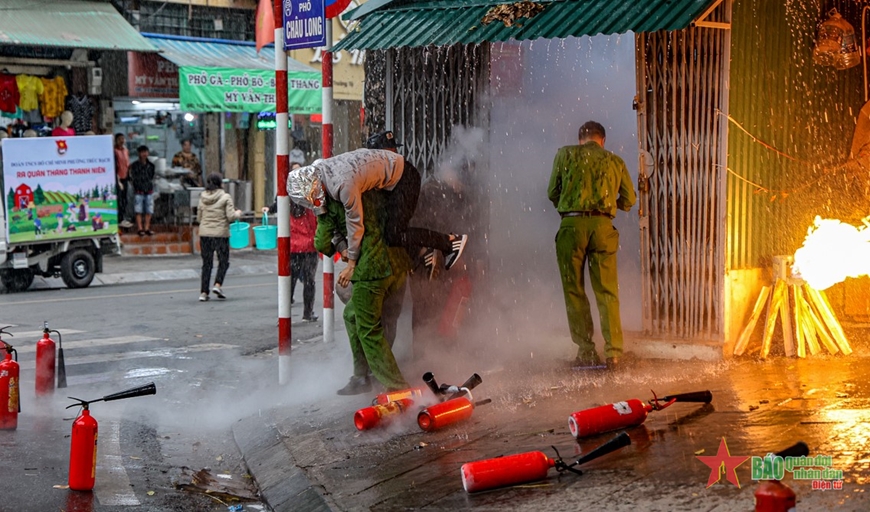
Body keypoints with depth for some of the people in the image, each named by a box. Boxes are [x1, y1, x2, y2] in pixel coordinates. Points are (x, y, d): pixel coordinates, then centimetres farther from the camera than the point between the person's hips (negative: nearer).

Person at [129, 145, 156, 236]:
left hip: (149, 191, 4)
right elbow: (133, 177, -4)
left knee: (149, 211, 4)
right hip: (139, 191, -4)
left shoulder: (150, 165, 9)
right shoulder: (134, 165, -3)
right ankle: (140, 229, 2)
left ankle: (147, 228, 12)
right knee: (139, 211, -2)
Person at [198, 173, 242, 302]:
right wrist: (238, 213, 8)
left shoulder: (203, 198, 5)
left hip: (204, 233, 4)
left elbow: (199, 217, 10)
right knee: (223, 261, 10)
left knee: (206, 263, 8)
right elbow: (231, 216, -12)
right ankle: (218, 284, -8)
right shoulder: (226, 197, -7)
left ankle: (203, 292, 4)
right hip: (220, 233, -4)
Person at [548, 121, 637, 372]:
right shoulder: (615, 161, 15)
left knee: (574, 290, 6)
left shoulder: (565, 154, 10)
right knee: (607, 291, 4)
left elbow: (553, 192, 10)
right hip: (603, 225, 1)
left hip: (572, 224, -1)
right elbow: (629, 199, 15)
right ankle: (613, 352, -2)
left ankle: (586, 352, 4)